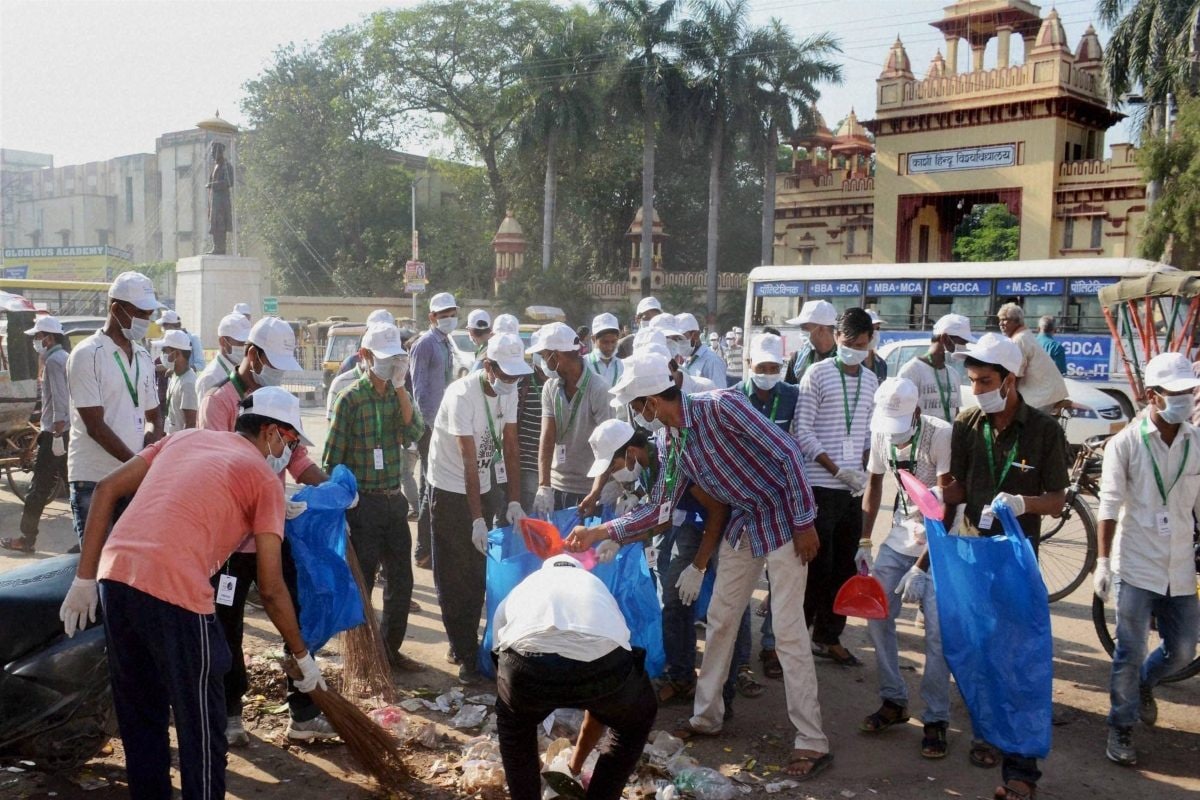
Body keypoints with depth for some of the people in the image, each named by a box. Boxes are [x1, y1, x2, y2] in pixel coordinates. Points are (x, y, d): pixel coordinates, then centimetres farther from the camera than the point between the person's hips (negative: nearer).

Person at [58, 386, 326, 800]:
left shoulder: (186, 437, 22)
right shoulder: (265, 478, 5)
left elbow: (106, 489, 15)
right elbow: (271, 588, 3)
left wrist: (84, 578, 16)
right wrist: (302, 655, 15)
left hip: (115, 576, 7)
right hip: (175, 593, -7)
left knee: (139, 718, 23)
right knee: (201, 726, 10)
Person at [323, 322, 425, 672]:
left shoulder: (396, 395, 7)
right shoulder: (350, 399, -11)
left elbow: (414, 433, -9)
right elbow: (332, 460, -10)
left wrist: (400, 388, -12)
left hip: (394, 500, 6)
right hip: (363, 502, -6)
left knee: (401, 580, 13)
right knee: (361, 582, 5)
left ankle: (391, 647, 29)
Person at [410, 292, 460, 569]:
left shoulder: (448, 344, 14)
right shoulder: (424, 344, -10)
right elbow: (419, 390, -13)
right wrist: (430, 425, -16)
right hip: (429, 424, -8)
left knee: (430, 485, 14)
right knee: (433, 486, -8)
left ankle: (431, 544, 23)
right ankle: (423, 551, 0)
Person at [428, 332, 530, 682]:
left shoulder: (509, 392, -5)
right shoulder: (462, 395, -25)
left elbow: (510, 446, -2)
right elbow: (469, 461, -27)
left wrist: (514, 501, -8)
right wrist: (478, 520, -26)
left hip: (483, 487, 7)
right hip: (450, 489, -7)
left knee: (477, 572, 12)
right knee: (453, 575, 0)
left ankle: (465, 643, 25)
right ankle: (466, 654, 7)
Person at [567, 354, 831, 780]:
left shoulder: (721, 406, -24)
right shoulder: (674, 445, 0)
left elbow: (787, 453, -22)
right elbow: (661, 507, 7)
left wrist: (805, 522, -20)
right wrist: (600, 532, 3)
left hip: (783, 520, -8)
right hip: (743, 526, 8)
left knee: (788, 629, -8)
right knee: (720, 618, 12)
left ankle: (812, 743, 2)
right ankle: (707, 716, 28)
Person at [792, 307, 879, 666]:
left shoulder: (870, 380, 13)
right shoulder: (817, 374, -5)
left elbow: (869, 431, 17)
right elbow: (801, 430, -10)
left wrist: (863, 468, 0)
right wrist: (837, 469, -15)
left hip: (852, 487, 6)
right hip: (820, 485, -6)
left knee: (844, 565, 11)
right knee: (817, 565, -1)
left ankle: (829, 637, 24)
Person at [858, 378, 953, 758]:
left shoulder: (942, 435, -23)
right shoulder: (881, 432, -5)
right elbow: (874, 485, 10)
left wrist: (920, 568, -24)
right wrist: (864, 543, 5)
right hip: (900, 537, 5)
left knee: (938, 630, -10)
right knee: (876, 616, 2)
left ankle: (936, 720, 5)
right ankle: (894, 702, 18)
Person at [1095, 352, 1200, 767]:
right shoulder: (1125, 443, -8)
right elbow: (1109, 505, -10)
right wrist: (1102, 561, -14)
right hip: (1136, 567, -4)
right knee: (1130, 654, 1)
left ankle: (1143, 683, 44)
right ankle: (1121, 728, 18)